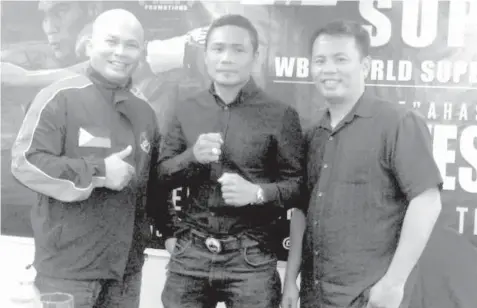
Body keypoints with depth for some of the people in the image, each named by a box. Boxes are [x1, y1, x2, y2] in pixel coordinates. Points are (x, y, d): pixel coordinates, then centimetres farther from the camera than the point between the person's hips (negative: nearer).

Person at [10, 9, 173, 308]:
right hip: (68, 266, -5)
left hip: (126, 264, 6)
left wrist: (168, 228, 12)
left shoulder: (144, 110, 11)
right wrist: (98, 173, -17)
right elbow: (25, 163, -15)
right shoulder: (60, 98, -8)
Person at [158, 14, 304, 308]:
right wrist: (193, 157, -11)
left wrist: (257, 192, -21)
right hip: (190, 251, 3)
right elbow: (160, 175, 7)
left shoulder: (280, 115, -3)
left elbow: (298, 183, -4)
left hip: (251, 257, -3)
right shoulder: (185, 110, 8)